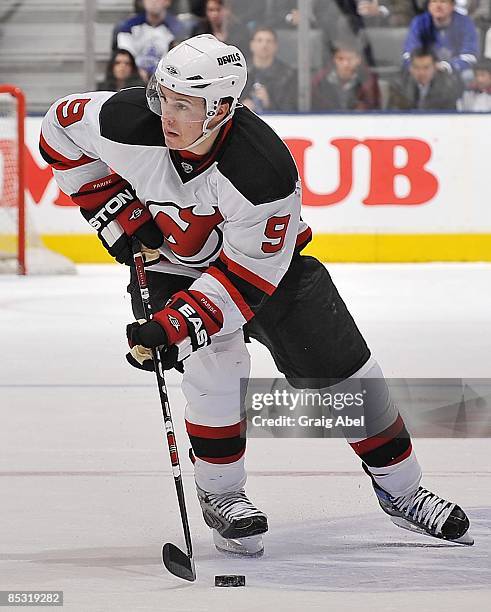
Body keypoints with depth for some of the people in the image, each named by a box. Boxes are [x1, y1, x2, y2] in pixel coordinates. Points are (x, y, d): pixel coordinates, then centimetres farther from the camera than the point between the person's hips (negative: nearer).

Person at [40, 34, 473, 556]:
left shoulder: (264, 171, -38)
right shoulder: (128, 123, -31)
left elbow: (246, 277, -31)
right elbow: (61, 125, -10)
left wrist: (176, 326, -39)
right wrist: (111, 208, -12)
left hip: (265, 261, -1)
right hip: (168, 261, 1)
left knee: (345, 371, -1)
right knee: (215, 365, -24)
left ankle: (401, 491, 18)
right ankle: (219, 497, -5)